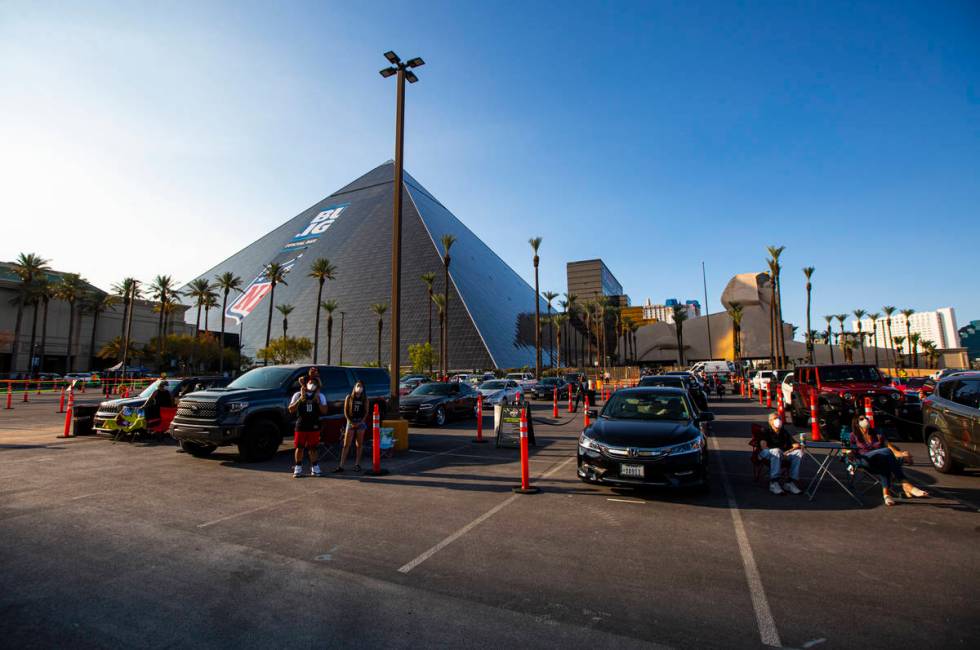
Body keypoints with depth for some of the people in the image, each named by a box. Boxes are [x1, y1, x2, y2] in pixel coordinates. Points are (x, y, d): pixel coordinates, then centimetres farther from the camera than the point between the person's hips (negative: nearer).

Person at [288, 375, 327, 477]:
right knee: (299, 447, 3)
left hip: (314, 426, 0)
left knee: (313, 448, 6)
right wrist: (300, 400, -15)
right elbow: (291, 410, -3)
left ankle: (314, 468, 15)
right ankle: (298, 468, 15)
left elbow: (324, 411, 0)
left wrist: (318, 402, -15)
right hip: (300, 426, 0)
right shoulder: (298, 395, 4)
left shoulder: (320, 396, 6)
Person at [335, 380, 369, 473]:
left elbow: (366, 412, 4)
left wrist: (361, 422, -8)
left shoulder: (365, 399, 4)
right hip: (351, 422, -1)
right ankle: (341, 466, -2)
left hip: (361, 422, 1)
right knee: (346, 445, -2)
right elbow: (345, 411, 1)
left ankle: (357, 464, 12)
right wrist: (351, 422, -7)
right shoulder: (349, 397, 2)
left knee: (359, 444, 4)